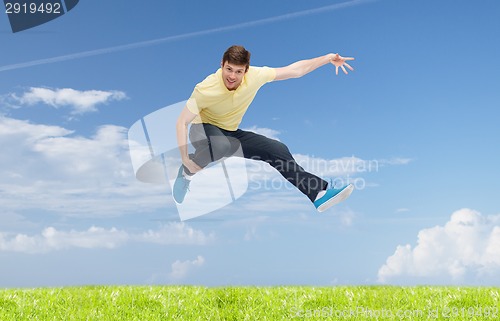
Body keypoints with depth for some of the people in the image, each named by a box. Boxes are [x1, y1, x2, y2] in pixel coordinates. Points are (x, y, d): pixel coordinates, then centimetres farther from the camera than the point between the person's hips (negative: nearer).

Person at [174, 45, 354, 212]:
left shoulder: (255, 75, -18)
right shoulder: (205, 89, -28)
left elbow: (295, 70, -8)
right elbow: (182, 122, -21)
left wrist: (328, 58, -12)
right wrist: (185, 159, -28)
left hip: (231, 133, 5)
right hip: (203, 129, -4)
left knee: (277, 149, -8)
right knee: (222, 146, -42)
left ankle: (318, 193, 0)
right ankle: (186, 173, -13)